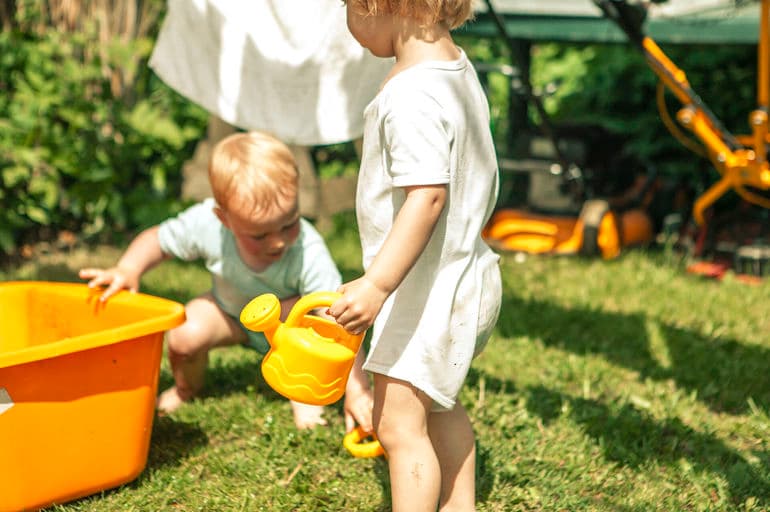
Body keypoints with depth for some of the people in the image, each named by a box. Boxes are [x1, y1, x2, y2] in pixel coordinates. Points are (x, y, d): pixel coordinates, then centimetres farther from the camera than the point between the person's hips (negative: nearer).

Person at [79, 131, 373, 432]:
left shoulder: (308, 252, -38)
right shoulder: (206, 225, -32)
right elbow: (157, 240, -11)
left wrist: (356, 391, -47)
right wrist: (127, 270, -31)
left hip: (283, 328, -2)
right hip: (230, 313, 2)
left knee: (297, 310, -36)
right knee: (185, 336, -26)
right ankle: (187, 388, 12)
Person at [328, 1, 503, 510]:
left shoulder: (412, 96, -28)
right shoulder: (456, 64, 4)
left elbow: (428, 195, -35)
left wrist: (378, 283, -37)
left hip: (430, 290, -11)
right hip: (465, 273, 11)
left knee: (399, 422, -4)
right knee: (439, 404, 28)